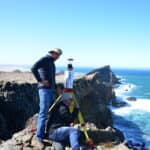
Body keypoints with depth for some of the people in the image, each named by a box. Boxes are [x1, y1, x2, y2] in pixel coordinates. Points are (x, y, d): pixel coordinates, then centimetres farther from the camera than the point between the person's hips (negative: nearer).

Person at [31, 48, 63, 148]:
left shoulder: (52, 62, 20)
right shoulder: (45, 59, -7)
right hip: (45, 89, -9)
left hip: (51, 90, 9)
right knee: (44, 113, -10)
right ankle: (40, 136, -6)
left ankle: (48, 132, 20)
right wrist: (40, 80, -17)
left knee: (50, 112, 11)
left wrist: (56, 87, 18)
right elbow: (34, 69, -20)